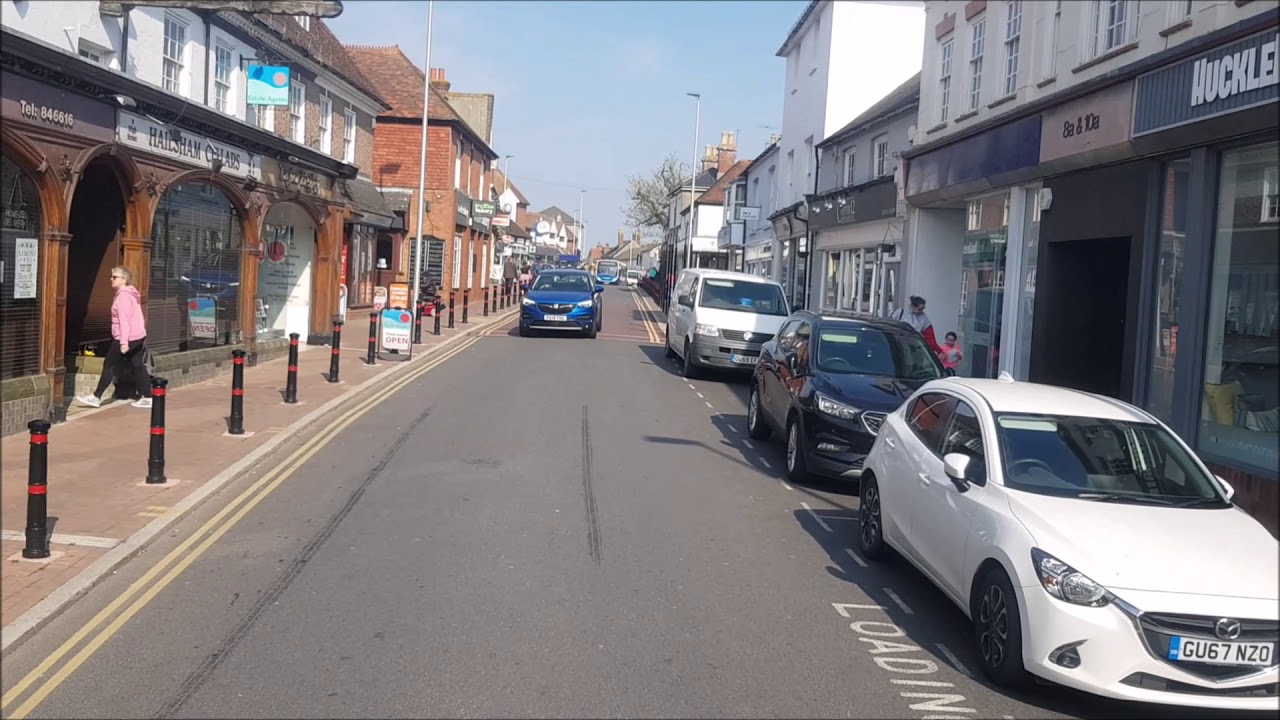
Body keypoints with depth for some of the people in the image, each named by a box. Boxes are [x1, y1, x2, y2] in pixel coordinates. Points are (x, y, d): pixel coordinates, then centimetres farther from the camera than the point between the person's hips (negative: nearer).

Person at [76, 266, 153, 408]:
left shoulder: (123, 296, -14)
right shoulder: (131, 293, 16)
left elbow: (124, 320, -20)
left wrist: (124, 342, -24)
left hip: (128, 338, -10)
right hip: (138, 336, 10)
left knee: (109, 365, -2)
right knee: (138, 366, 9)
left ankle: (96, 397, 3)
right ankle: (146, 397, 7)